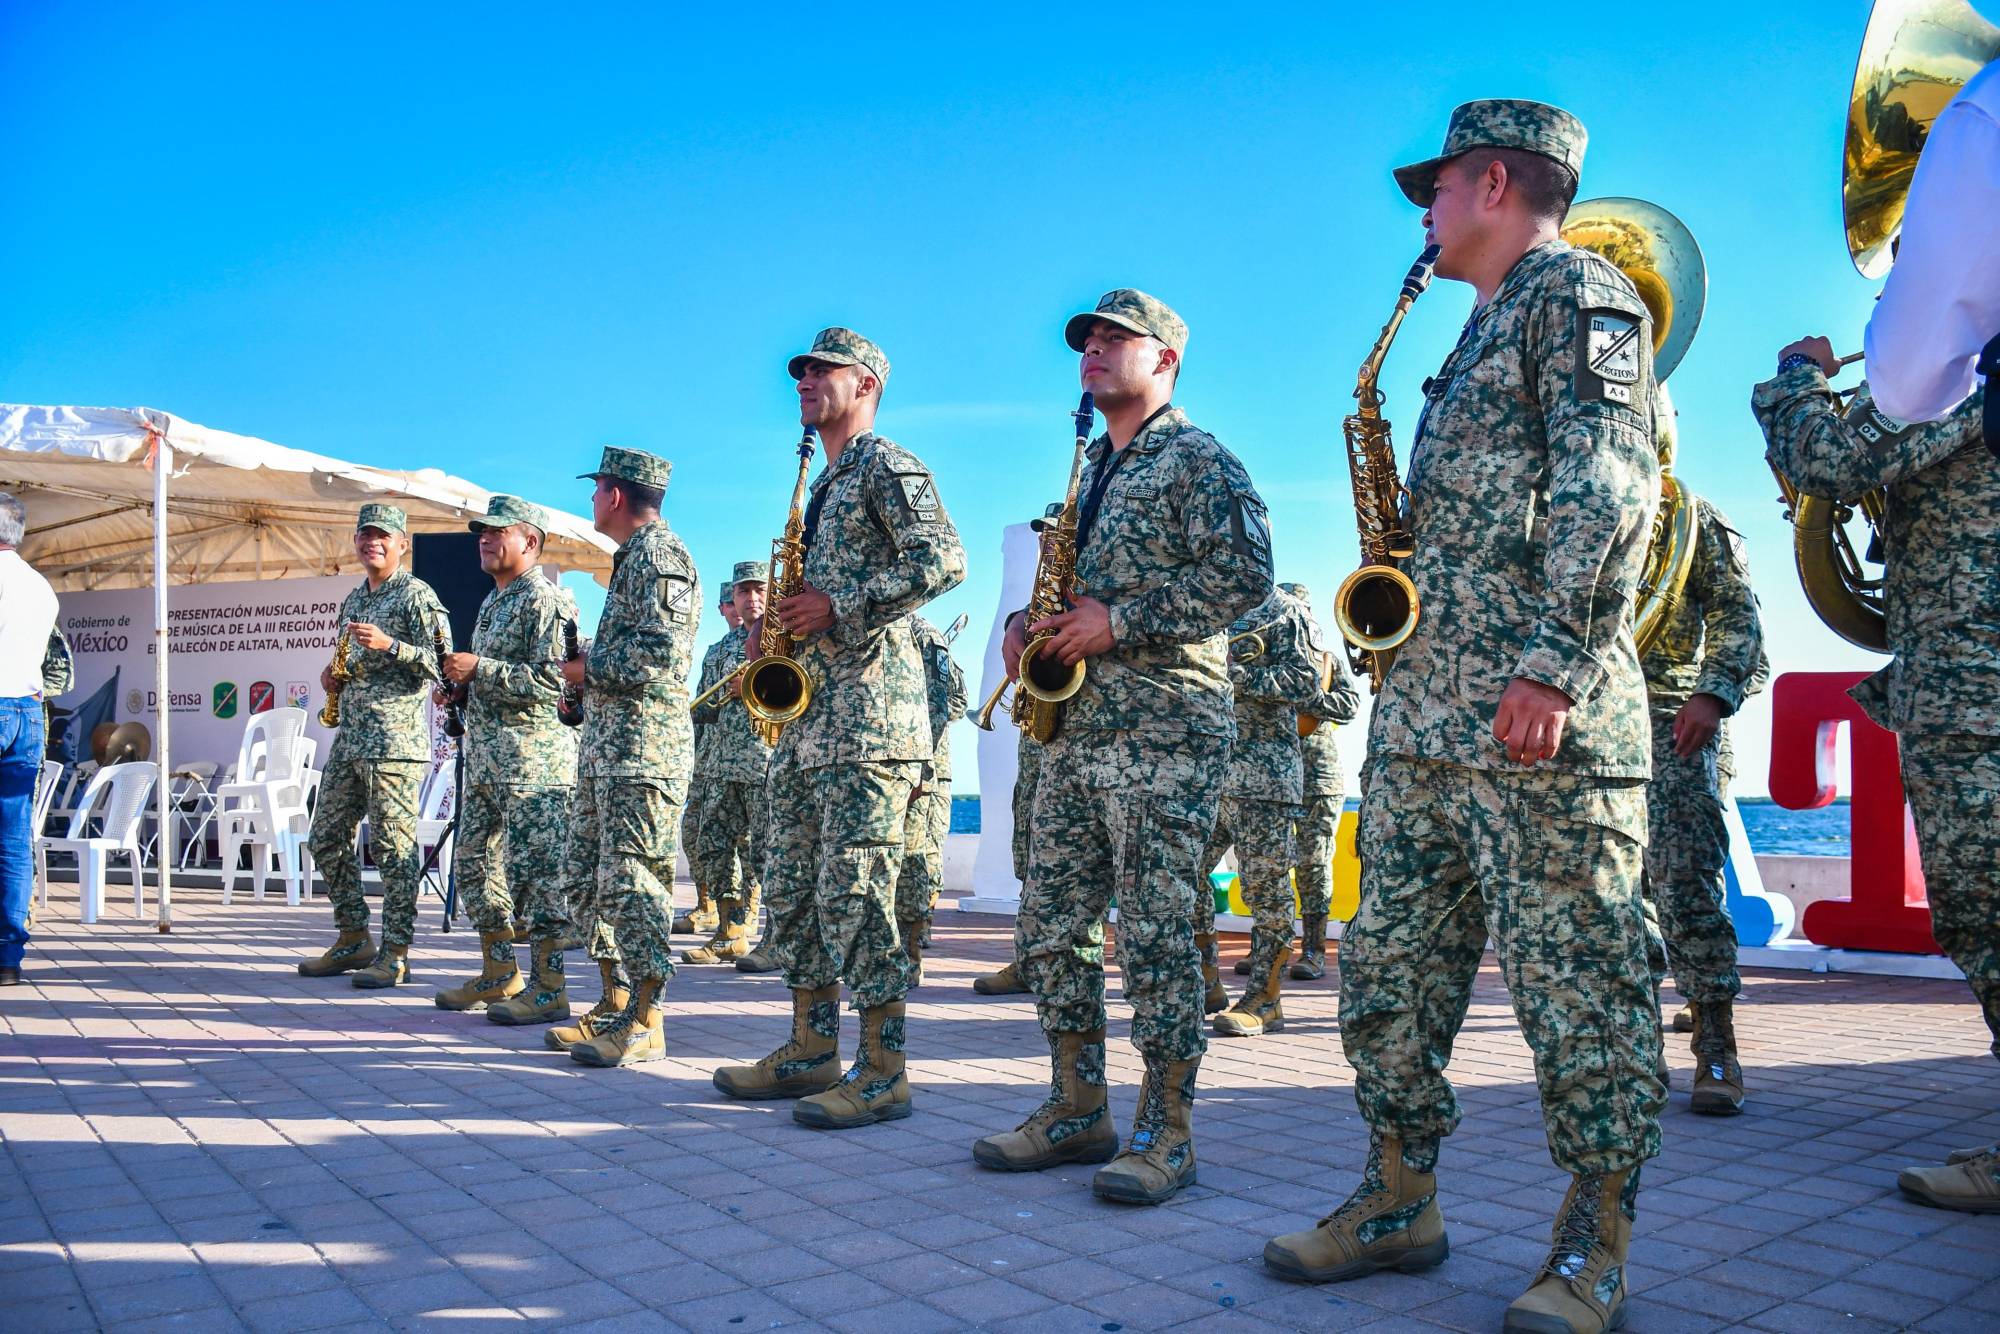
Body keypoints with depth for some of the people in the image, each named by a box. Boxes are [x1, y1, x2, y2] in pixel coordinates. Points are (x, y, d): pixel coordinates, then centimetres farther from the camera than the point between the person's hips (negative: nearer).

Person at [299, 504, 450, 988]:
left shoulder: (416, 595, -5)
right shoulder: (353, 601, 20)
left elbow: (441, 661, -13)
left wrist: (389, 645, -23)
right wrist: (333, 675, 10)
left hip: (395, 741, -9)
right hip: (348, 739, 9)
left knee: (394, 848, -6)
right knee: (327, 839, 12)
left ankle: (396, 954, 1)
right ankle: (353, 940, 24)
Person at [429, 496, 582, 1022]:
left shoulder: (544, 600, -11)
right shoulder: (492, 602, 20)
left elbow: (552, 681, -21)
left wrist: (480, 669, -18)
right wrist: (463, 680, 11)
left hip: (533, 757, -10)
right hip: (484, 756, 11)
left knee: (534, 867, -9)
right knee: (473, 860, 13)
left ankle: (549, 988, -3)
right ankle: (499, 974, 24)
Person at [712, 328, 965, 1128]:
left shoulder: (886, 467, -4)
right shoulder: (823, 485, 25)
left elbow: (943, 560, -18)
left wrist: (836, 606, -18)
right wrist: (782, 620, 10)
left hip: (869, 709, -10)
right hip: (809, 710, 10)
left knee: (853, 891, -11)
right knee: (792, 887, 11)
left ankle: (884, 1072, -4)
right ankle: (811, 1052, 20)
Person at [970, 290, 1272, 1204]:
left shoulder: (1196, 460, -2)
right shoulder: (1092, 471, 23)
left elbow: (1245, 575, -15)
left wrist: (1120, 622, -17)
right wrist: (1026, 624, 8)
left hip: (1163, 731, -8)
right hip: (1075, 729, 9)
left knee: (1156, 935, -6)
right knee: (1048, 928, 7)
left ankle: (1167, 1134, 4)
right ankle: (1077, 1111, 18)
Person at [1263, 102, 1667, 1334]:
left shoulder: (1577, 289, -1)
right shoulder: (1485, 332, 27)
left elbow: (1609, 487, -14)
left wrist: (1551, 664, -21)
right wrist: (1405, 586, 13)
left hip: (1539, 717, -10)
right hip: (1425, 711, 10)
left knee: (1576, 979, -3)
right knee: (1389, 967, 9)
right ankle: (1401, 1201, 19)